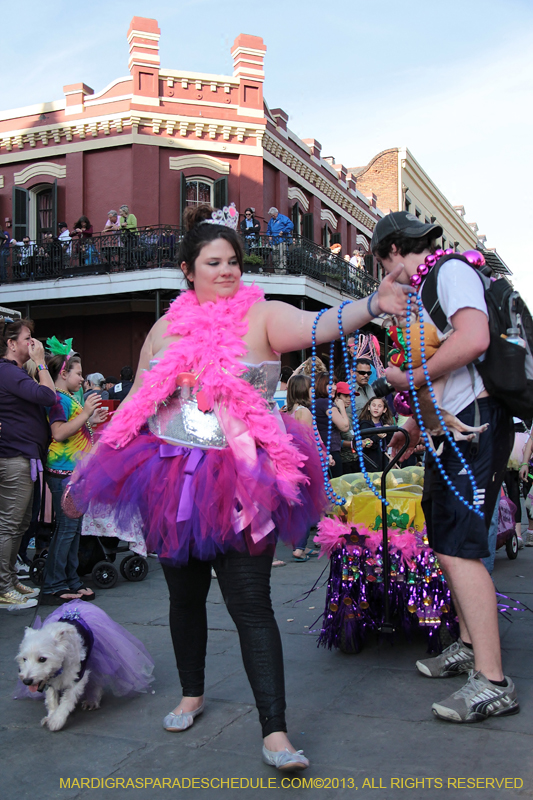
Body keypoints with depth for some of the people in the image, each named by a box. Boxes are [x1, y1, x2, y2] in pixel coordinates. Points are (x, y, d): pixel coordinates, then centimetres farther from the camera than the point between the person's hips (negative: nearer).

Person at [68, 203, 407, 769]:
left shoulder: (263, 316, -4)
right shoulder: (166, 329, 8)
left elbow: (318, 325, -23)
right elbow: (135, 403, 14)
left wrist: (373, 304, -41)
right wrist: (91, 464, 14)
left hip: (240, 483, -4)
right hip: (171, 479, 4)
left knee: (250, 603, -6)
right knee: (185, 594, 17)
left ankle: (275, 732, 2)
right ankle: (192, 695, 39)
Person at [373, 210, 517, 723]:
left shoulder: (451, 270, -6)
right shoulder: (428, 286, 22)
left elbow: (474, 339, -25)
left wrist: (411, 379, -16)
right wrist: (414, 426, 30)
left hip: (474, 423, -10)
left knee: (458, 548, -14)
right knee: (445, 542, 15)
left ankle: (493, 683, -9)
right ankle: (469, 647, 30)